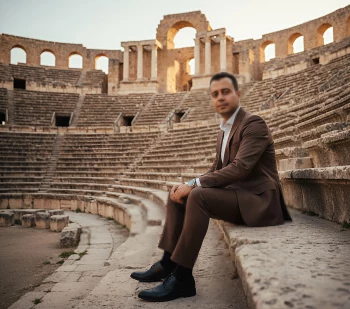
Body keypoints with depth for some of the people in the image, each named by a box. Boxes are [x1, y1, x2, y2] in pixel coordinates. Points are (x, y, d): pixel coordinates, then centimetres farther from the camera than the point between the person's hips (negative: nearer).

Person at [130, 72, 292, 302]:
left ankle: (181, 277, -23)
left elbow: (239, 168, -24)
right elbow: (216, 171, 16)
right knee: (179, 195, 2)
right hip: (237, 195, 9)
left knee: (199, 196, -30)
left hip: (257, 200, -9)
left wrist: (195, 185, -22)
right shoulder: (225, 131, 16)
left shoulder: (254, 124, -12)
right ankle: (168, 263, 2)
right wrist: (189, 185, -3)